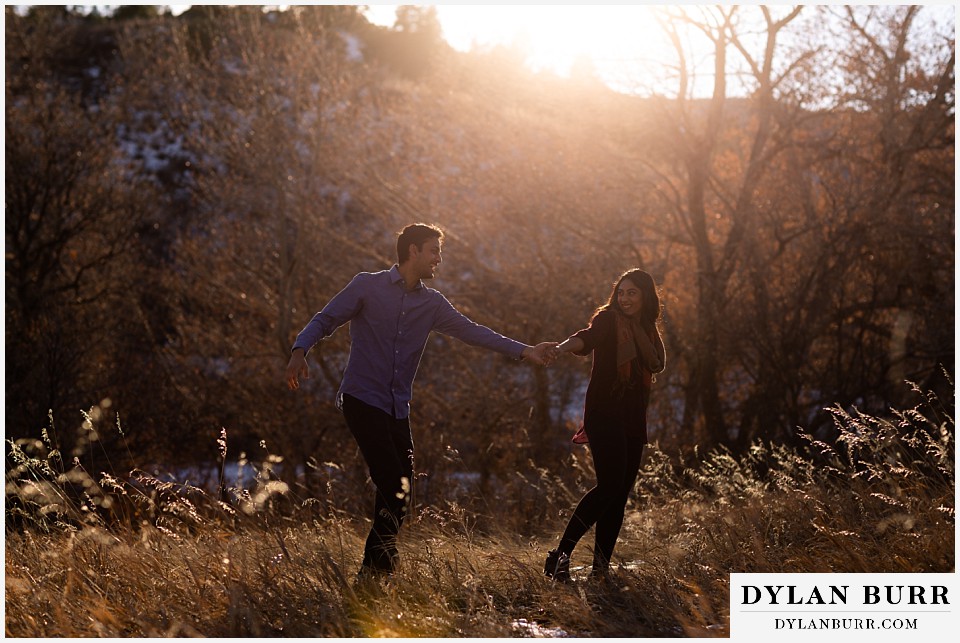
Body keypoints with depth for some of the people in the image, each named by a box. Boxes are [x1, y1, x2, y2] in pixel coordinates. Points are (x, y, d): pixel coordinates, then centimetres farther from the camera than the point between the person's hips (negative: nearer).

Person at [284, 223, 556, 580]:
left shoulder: (431, 303, 12)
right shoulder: (368, 286, -3)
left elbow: (471, 331, 10)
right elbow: (325, 320, -5)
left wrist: (523, 351, 2)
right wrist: (300, 351, -24)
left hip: (398, 409, 6)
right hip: (362, 399, -6)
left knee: (401, 491, 3)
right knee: (393, 487, -15)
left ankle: (374, 571, 12)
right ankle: (380, 564, -5)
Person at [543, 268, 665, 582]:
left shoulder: (647, 329, 15)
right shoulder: (608, 320, -6)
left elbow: (654, 366, 21)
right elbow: (588, 338, -26)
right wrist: (564, 346, -47)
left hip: (633, 420, 7)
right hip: (605, 414, -7)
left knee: (620, 493, 3)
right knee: (609, 486, -20)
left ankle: (601, 566, 6)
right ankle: (560, 554, -21)